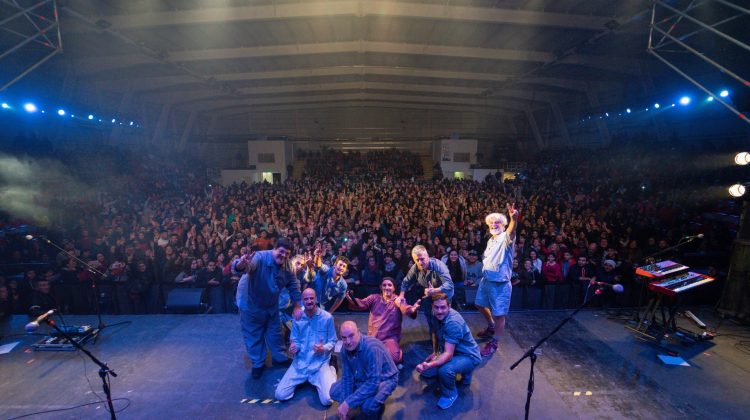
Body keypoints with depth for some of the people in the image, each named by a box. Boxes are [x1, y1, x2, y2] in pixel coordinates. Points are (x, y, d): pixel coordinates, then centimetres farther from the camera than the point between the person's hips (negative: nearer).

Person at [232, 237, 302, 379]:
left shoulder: (286, 265, -15)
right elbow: (241, 267, -52)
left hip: (271, 304, 5)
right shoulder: (260, 257, -34)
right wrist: (241, 265, -77)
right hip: (251, 303, -5)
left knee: (275, 331, 19)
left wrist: (297, 307, -8)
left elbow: (293, 285, -6)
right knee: (254, 335, 11)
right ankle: (258, 364, 33)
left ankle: (279, 357, 41)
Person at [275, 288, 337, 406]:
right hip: (300, 362, 3)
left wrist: (323, 348, -23)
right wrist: (293, 348, -15)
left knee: (327, 400, -19)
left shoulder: (327, 317, -9)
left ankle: (331, 372, 13)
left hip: (320, 363, -3)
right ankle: (305, 378, 19)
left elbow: (332, 341, -2)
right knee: (280, 395, -9)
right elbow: (294, 340, 9)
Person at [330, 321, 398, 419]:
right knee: (335, 392, -2)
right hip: (361, 378, 7)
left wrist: (348, 403, -34)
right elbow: (347, 376, -4)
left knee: (367, 406, -32)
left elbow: (373, 383, -37)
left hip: (384, 379, -7)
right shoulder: (346, 348, -13)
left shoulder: (372, 348, -36)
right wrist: (345, 403, -15)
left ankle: (378, 405, 3)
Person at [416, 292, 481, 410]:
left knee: (444, 370, -37)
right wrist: (436, 353, -1)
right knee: (425, 371, 11)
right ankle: (463, 371, 21)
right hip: (452, 352, 9)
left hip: (469, 356, -9)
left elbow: (449, 354, -36)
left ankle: (450, 394, -3)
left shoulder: (453, 322, -33)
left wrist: (430, 365, -50)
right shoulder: (439, 315, -7)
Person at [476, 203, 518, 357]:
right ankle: (491, 327, 47)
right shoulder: (491, 240, 12)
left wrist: (513, 219, -61)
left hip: (500, 283, -9)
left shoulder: (505, 238, -15)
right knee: (481, 304, 23)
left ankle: (493, 343, 18)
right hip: (486, 280, 9)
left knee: (499, 314, 1)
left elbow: (512, 232, -40)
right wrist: (484, 274, 15)